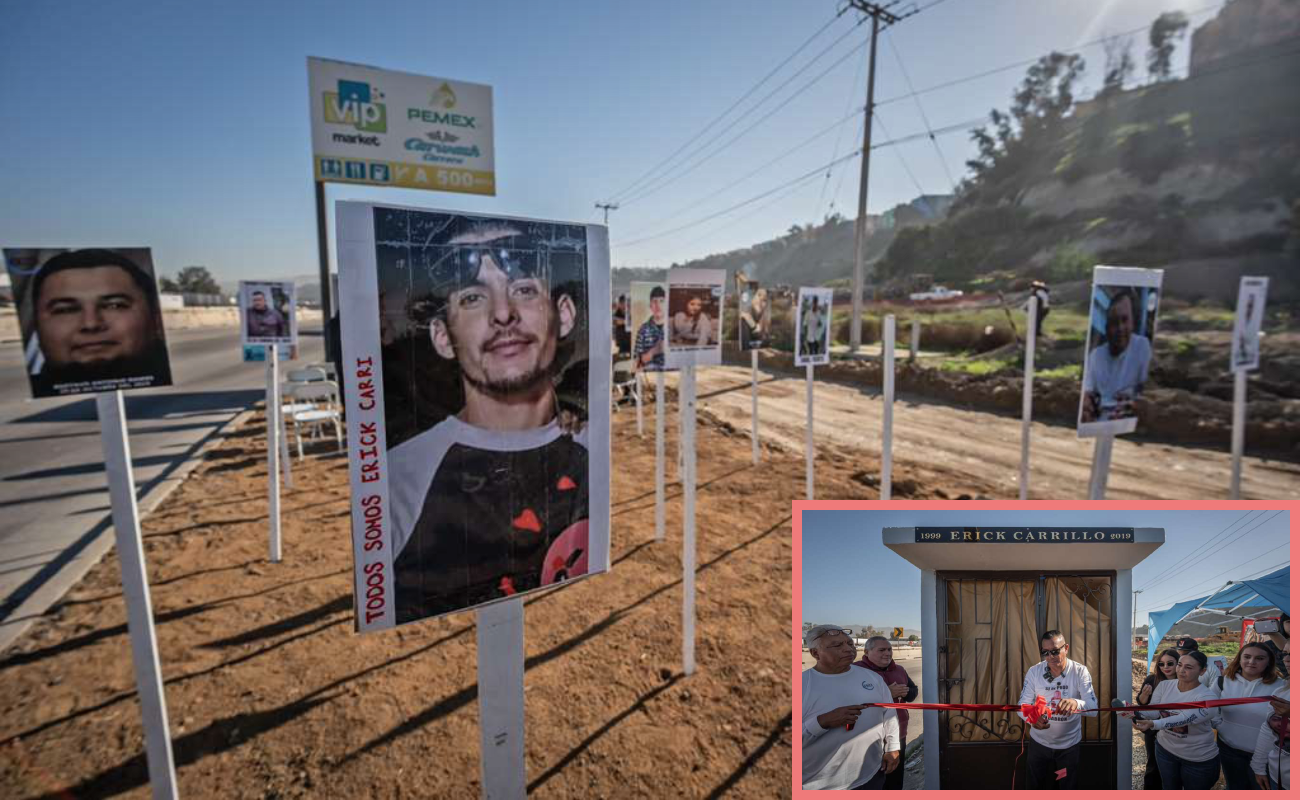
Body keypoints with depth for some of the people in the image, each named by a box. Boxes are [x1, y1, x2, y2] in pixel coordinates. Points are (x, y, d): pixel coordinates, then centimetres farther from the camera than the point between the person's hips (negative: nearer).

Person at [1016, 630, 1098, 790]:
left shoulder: (1080, 672, -16)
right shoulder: (1034, 672, -14)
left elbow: (1094, 709, -25)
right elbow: (1022, 705, -15)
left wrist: (1076, 703, -48)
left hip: (1070, 745, -1)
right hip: (1039, 743, 1)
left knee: (1069, 788, 19)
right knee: (1037, 787, 16)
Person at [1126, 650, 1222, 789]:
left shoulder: (1207, 696, -22)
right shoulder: (1164, 686, -8)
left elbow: (1184, 718, -36)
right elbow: (1154, 710, -14)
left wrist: (1153, 724, -49)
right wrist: (1137, 712, -37)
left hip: (1198, 759, -3)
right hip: (1165, 749, 3)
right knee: (1169, 788, 20)